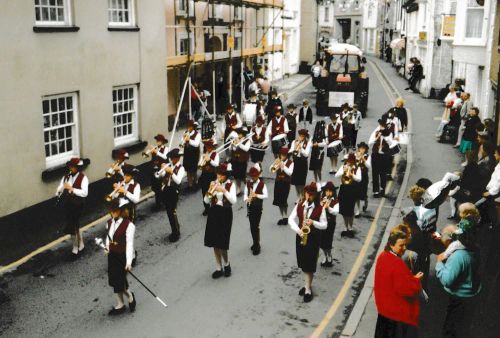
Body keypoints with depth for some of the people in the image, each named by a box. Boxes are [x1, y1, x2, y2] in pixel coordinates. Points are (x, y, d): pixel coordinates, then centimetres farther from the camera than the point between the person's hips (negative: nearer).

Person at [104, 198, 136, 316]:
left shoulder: (128, 225, -19)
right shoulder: (109, 223, 3)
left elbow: (129, 244, -22)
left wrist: (129, 262, -26)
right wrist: (107, 247, -1)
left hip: (123, 256, -7)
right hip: (112, 255, 7)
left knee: (120, 280, -3)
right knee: (113, 280, 13)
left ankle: (130, 296, 27)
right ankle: (119, 304, 29)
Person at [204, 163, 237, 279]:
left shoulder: (230, 185, -4)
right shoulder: (213, 184, 5)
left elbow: (233, 201, -17)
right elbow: (206, 201, -1)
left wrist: (224, 190, -26)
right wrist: (210, 190, -17)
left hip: (225, 214, -4)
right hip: (213, 213, 4)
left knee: (222, 242, -7)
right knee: (214, 241, 6)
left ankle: (226, 264, 20)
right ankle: (219, 268, 20)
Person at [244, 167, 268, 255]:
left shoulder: (262, 184, -8)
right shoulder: (248, 183, 5)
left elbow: (266, 195, -11)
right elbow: (245, 193, 5)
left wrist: (256, 195, -24)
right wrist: (246, 199, -17)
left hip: (258, 207, -5)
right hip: (250, 207, 5)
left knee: (256, 226, -8)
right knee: (252, 226, 12)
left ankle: (257, 246, -2)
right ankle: (255, 243, 27)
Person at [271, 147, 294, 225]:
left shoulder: (290, 162, -4)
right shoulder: (278, 161, 6)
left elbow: (290, 173, -18)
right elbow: (270, 170, -1)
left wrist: (283, 166, -25)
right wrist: (274, 164, -18)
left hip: (286, 183, -4)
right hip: (278, 182, 4)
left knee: (284, 200, -9)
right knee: (278, 200, 6)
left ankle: (286, 217, 7)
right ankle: (282, 217, 19)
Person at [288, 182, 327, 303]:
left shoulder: (320, 208, -9)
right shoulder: (299, 205, -1)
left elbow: (324, 225, -6)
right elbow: (291, 219, -2)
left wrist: (313, 222, -24)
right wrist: (298, 230, -17)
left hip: (314, 238, -3)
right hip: (300, 236, 4)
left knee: (310, 264, 0)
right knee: (303, 263, 14)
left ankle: (308, 290, 10)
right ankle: (307, 285, 31)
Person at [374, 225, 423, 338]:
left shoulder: (382, 256, 0)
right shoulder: (397, 264, -30)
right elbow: (406, 289, -28)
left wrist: (411, 278, 4)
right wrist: (416, 280, -11)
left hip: (384, 307, 9)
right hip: (399, 311, -9)